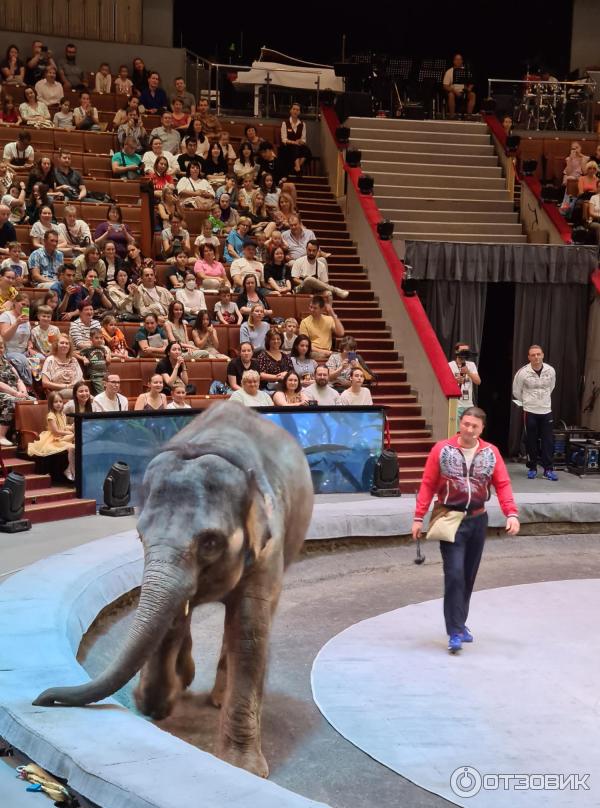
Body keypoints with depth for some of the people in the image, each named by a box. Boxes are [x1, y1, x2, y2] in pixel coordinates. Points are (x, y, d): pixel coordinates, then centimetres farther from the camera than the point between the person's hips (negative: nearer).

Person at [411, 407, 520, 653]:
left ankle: (459, 623, 29)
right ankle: (455, 632, -10)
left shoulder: (491, 453, 1)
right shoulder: (442, 449, -6)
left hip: (477, 520, 4)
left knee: (469, 576, 13)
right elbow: (428, 484, -4)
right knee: (455, 574, -12)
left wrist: (512, 514, -15)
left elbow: (502, 485, -2)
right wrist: (418, 517, -7)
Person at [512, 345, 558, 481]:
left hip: (546, 410, 2)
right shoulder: (523, 372, -14)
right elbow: (516, 391, 1)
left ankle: (548, 469, 6)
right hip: (530, 411, -2)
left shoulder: (551, 370, -6)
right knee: (531, 441, 4)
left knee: (548, 441, 1)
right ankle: (532, 468, 15)